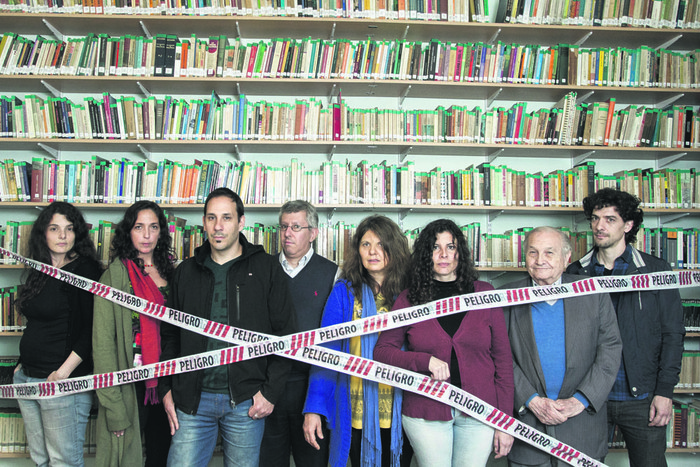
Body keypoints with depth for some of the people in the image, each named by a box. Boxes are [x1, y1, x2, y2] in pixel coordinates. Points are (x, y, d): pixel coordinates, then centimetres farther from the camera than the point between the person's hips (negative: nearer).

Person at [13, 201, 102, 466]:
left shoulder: (85, 270, -12)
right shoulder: (39, 272, 13)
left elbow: (93, 329, -17)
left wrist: (64, 372, -20)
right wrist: (23, 364, 15)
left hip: (64, 382, -8)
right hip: (27, 378, 8)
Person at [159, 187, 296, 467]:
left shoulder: (266, 269, 0)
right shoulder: (186, 272, 10)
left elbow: (285, 336, -1)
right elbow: (170, 336, 15)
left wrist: (271, 391, -7)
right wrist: (166, 388, 6)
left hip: (246, 402, -2)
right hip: (192, 401, 2)